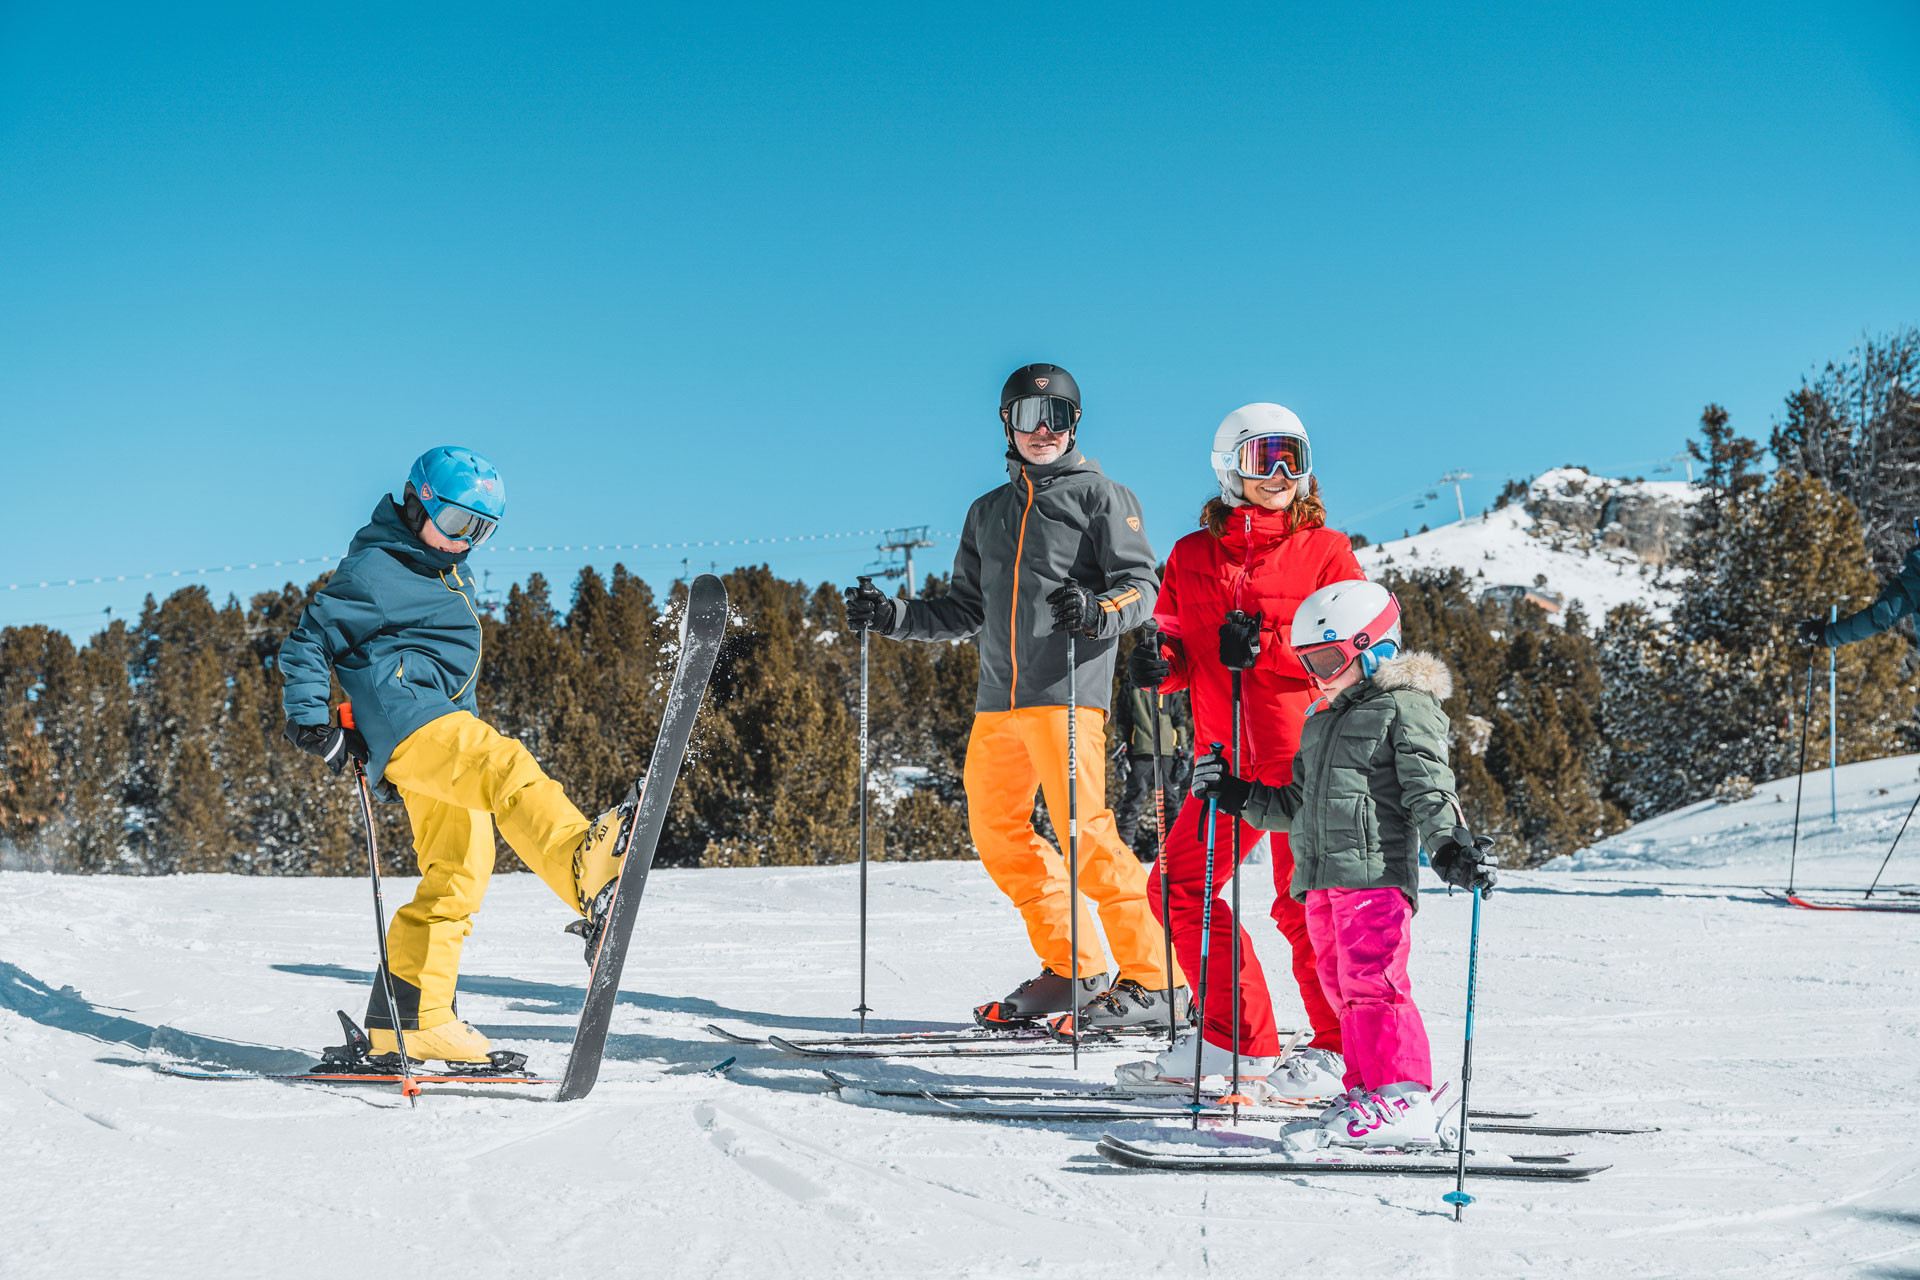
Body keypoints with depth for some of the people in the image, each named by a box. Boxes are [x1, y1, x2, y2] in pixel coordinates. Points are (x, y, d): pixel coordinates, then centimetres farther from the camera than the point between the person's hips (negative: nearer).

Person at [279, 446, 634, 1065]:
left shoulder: (452, 576, 26)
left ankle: (409, 1018, 11)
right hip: (403, 713, -10)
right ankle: (586, 872, -62)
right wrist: (309, 722, -9)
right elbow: (309, 640, -2)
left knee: (458, 877, 7)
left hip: (444, 728, 10)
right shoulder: (376, 569, -1)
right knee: (505, 765, -35)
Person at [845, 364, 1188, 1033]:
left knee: (1083, 832, -15)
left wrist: (1096, 609, -24)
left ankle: (1153, 981, -9)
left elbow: (1141, 583, -4)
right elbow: (968, 610, 27)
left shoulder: (1099, 494, 6)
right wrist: (892, 615, 15)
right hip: (998, 699, 7)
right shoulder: (988, 512, 23)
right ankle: (1071, 970, 15)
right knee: (997, 831, 5)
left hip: (1066, 688, -7)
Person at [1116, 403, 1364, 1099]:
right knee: (1178, 886, 3)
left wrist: (1265, 648, -18)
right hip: (1225, 754, 5)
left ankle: (1339, 1048, 11)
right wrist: (1158, 662, -8)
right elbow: (1177, 644, 16)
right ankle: (1237, 1038, 15)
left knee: (1303, 903, -5)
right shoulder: (1192, 556, 12)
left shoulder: (1325, 550, 1)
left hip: (1304, 751, -5)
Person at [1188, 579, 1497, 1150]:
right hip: (1321, 878, 9)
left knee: (1372, 982, -15)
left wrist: (1451, 844, -24)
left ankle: (1403, 1099, -14)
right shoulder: (1320, 723, 26)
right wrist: (1238, 796, 20)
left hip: (1377, 872, -8)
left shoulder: (1405, 706, 0)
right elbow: (1297, 805, 30)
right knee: (1343, 988, 7)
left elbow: (1429, 791, -10)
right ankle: (1365, 1094, 12)